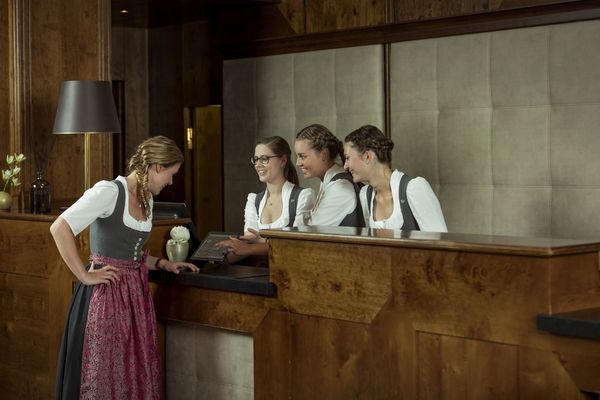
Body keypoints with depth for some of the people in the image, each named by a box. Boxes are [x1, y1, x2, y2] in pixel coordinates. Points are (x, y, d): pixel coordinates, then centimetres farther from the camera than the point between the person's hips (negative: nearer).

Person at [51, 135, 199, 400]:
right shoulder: (109, 191, -13)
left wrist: (163, 264, 13)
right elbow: (59, 229, -20)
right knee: (102, 377, -2)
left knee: (136, 373, 8)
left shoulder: (146, 199, 14)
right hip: (106, 293, -8)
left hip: (135, 293, 8)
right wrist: (85, 276, -18)